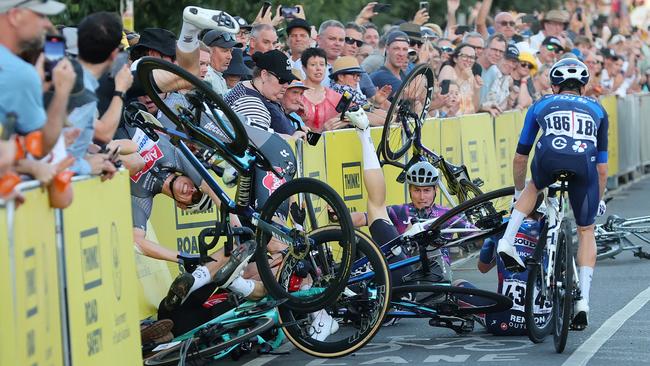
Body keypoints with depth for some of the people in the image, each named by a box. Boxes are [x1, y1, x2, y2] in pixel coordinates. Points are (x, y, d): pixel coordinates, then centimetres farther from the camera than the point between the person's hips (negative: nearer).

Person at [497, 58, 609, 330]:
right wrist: (599, 199, 52)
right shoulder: (597, 109, 36)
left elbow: (520, 156, 39)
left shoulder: (541, 105, 34)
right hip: (584, 163, 0)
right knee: (586, 230, 19)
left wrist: (518, 192, 53)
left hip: (549, 158, 0)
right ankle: (583, 300, 9)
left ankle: (507, 242, 21)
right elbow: (601, 165, 37)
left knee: (534, 186, 37)